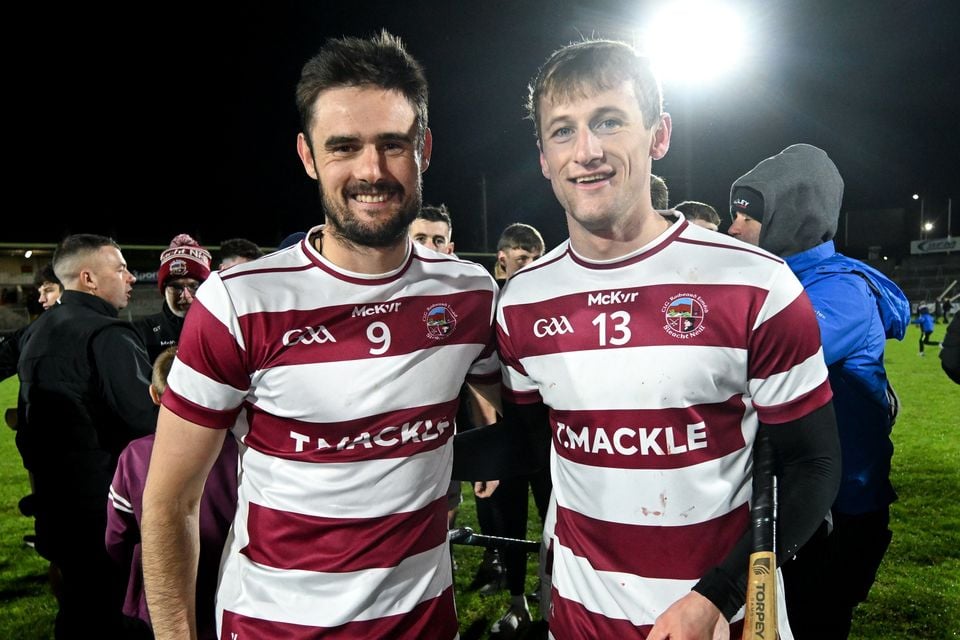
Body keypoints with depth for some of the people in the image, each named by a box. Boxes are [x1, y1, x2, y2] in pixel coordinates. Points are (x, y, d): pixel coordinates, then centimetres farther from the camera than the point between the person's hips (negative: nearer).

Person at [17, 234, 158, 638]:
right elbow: (150, 422, -26)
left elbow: (30, 422, 17)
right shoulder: (106, 336, -21)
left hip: (57, 508, 9)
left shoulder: (37, 333, 9)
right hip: (106, 513, -8)